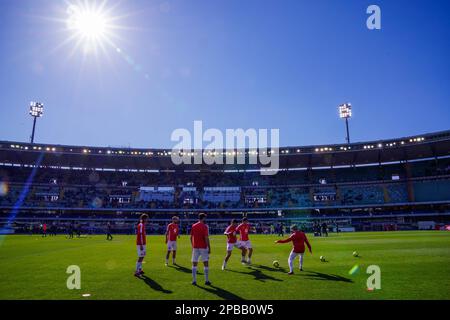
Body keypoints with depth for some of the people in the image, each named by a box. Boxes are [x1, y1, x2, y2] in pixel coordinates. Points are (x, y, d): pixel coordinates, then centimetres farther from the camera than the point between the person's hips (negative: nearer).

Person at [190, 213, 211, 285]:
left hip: (195, 247, 4)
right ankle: (206, 281, 8)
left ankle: (194, 281, 8)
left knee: (194, 264, 8)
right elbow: (206, 238, -15)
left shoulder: (193, 226, 6)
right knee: (206, 264, 5)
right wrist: (209, 248, -9)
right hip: (203, 247, -4)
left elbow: (191, 237, 9)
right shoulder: (204, 226, -9)